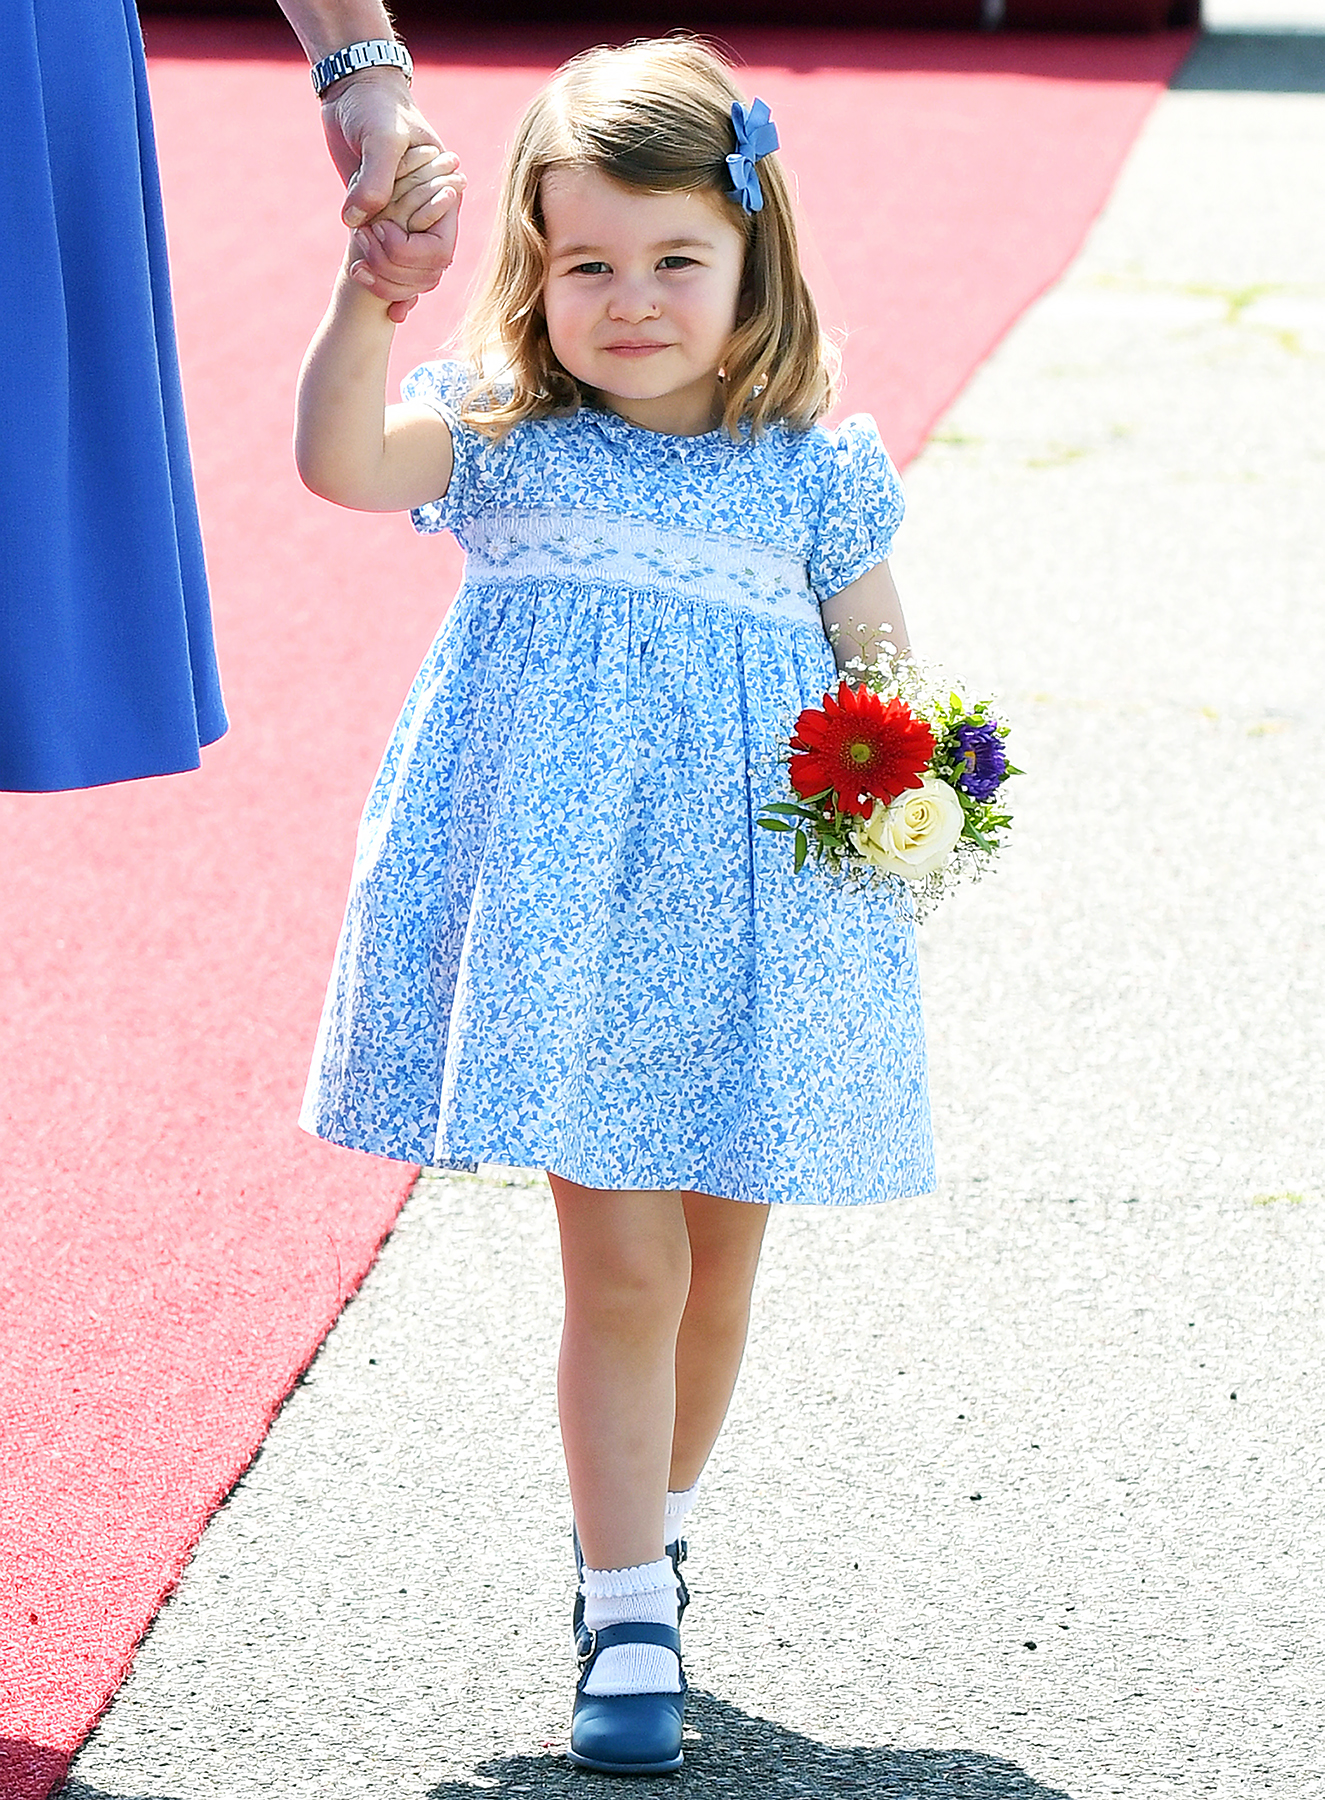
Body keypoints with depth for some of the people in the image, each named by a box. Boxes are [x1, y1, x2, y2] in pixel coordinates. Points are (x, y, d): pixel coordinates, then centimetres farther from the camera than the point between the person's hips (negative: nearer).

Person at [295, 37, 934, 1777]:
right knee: (621, 1266, -4)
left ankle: (642, 1530, 37)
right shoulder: (504, 440, 1)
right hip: (573, 925, -2)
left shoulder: (815, 472, 3)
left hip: (751, 929, 2)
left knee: (716, 1273, 12)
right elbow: (342, 459, -17)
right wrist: (374, 290, -30)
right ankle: (630, 1624, 6)